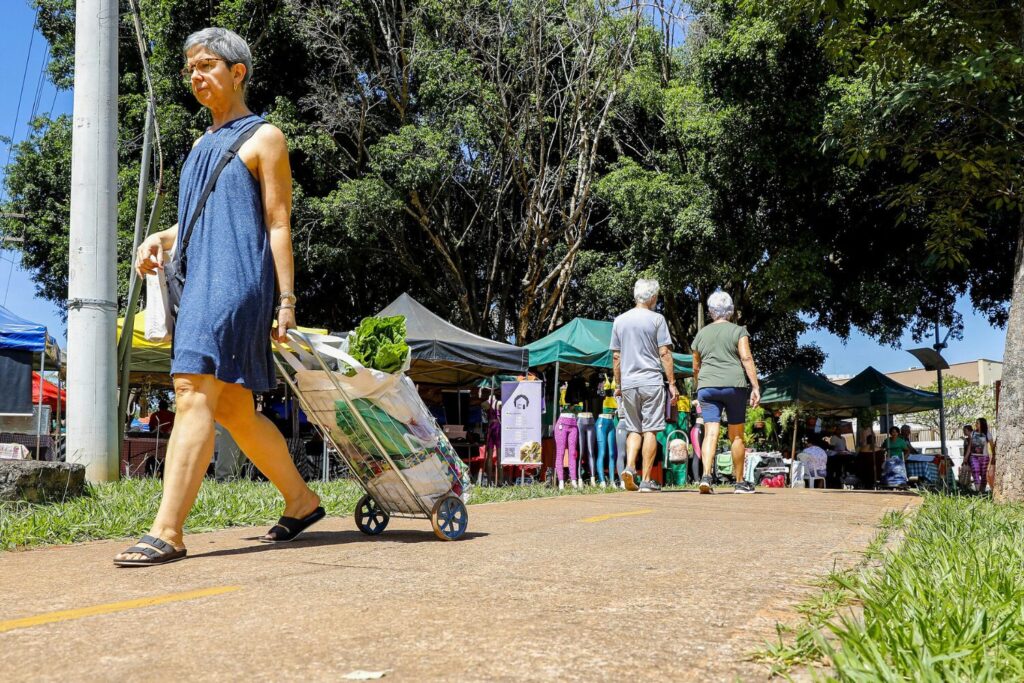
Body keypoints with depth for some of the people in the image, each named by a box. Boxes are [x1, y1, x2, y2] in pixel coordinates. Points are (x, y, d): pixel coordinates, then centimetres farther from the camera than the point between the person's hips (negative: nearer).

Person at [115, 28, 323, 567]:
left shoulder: (263, 138, 2)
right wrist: (158, 240, 10)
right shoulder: (202, 144, 25)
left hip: (238, 278, -9)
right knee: (233, 410, 10)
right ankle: (301, 501, 23)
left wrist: (286, 300, -10)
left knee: (194, 395, -19)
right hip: (199, 281, 9)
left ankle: (167, 532, -22)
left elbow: (278, 225, -4)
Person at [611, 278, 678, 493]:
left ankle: (629, 467, -8)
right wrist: (672, 383, -2)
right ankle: (646, 480, -1)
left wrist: (618, 384, 19)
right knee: (650, 430, 0)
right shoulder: (657, 319, -2)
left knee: (633, 429, 13)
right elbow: (664, 353, -6)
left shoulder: (619, 320, 10)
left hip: (628, 383, 4)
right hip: (651, 381, -4)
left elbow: (616, 356, 12)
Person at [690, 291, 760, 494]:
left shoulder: (701, 334, 14)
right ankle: (740, 482, 15)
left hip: (707, 386, 2)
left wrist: (699, 389, 31)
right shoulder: (738, 331, 4)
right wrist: (755, 387, -11)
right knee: (736, 435, 8)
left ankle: (706, 475, -26)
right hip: (734, 385, -2)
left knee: (711, 432, -6)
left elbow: (696, 368, 18)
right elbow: (747, 358, -8)